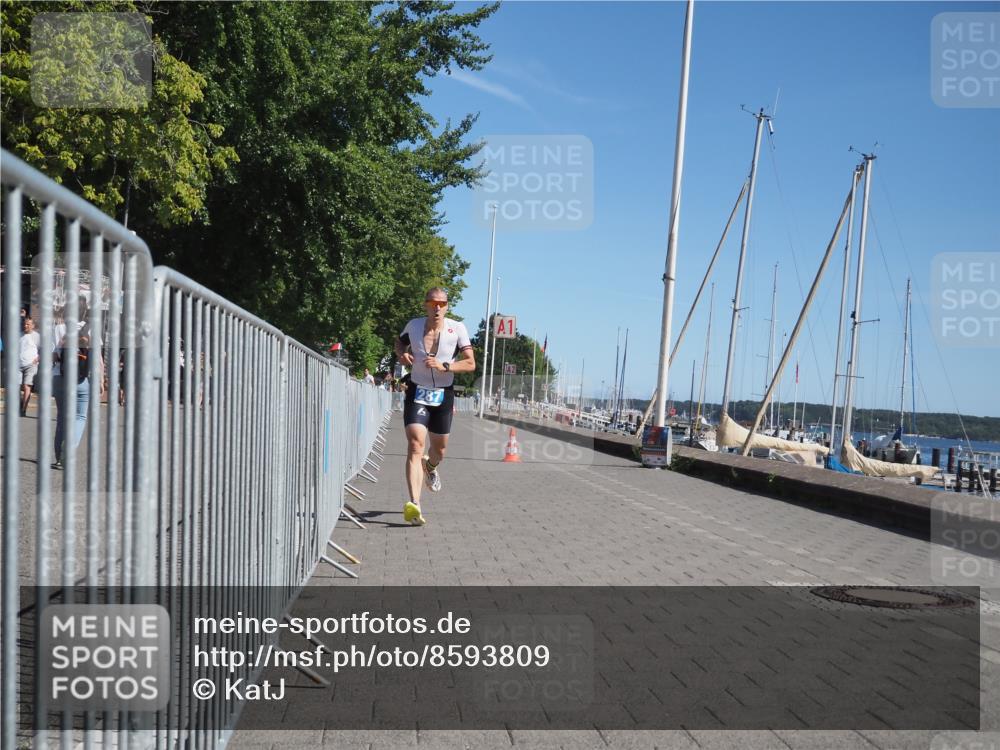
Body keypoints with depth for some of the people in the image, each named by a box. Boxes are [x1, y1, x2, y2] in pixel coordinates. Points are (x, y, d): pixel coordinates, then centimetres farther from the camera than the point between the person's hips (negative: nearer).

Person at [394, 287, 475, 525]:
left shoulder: (457, 329, -6)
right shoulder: (413, 326, -2)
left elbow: (470, 364, -8)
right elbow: (400, 343, 20)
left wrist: (444, 366, -23)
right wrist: (402, 354, -4)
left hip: (443, 396, 1)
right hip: (417, 393, -1)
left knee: (439, 450, 14)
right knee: (415, 445, -19)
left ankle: (430, 466, 55)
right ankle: (414, 505, -29)